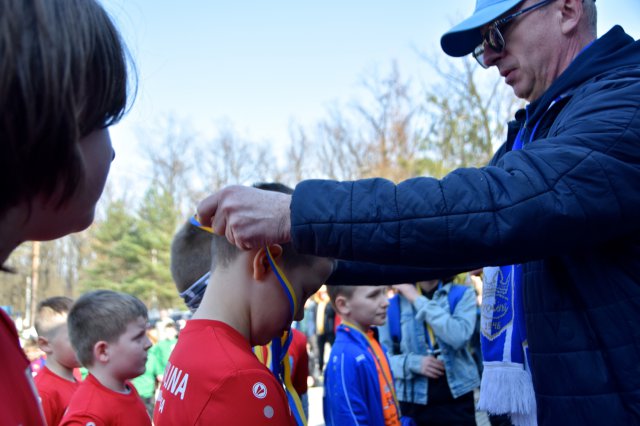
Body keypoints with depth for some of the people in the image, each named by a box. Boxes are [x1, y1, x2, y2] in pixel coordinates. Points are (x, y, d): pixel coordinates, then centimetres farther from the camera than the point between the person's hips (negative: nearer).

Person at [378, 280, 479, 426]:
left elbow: (459, 337, -18)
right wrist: (413, 363, -16)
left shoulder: (463, 295, -1)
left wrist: (419, 300, -14)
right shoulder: (393, 305, -2)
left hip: (457, 400, 0)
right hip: (413, 403, 0)